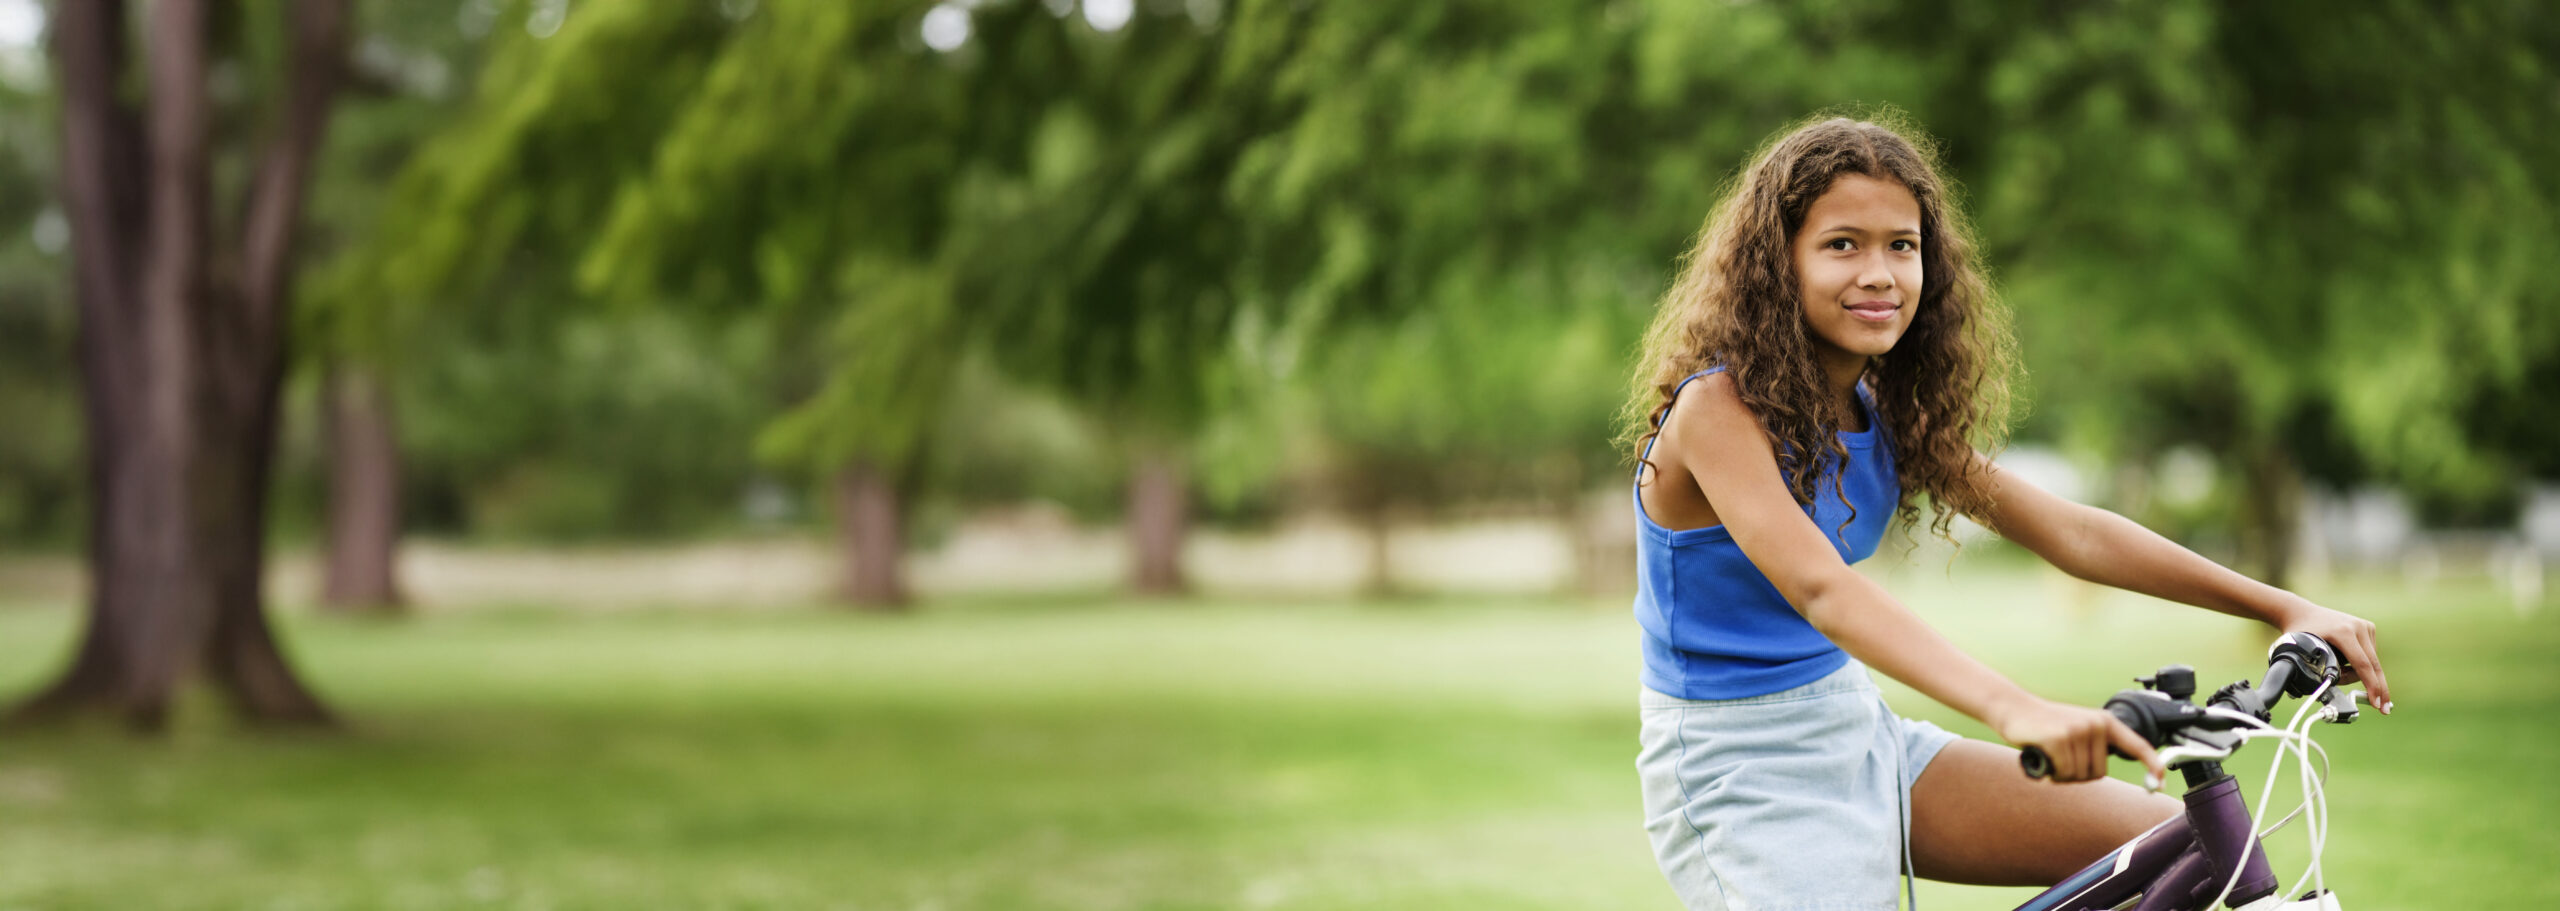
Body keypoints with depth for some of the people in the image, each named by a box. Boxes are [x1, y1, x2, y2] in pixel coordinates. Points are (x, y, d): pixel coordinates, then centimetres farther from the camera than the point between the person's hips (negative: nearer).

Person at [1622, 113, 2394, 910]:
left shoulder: (1886, 412, 4)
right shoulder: (1718, 408, -20)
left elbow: (2068, 530, 3)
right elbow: (1819, 588, -36)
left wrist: (2283, 607, -6)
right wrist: (2015, 710, -49)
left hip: (1859, 739, 8)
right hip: (1738, 779, -8)